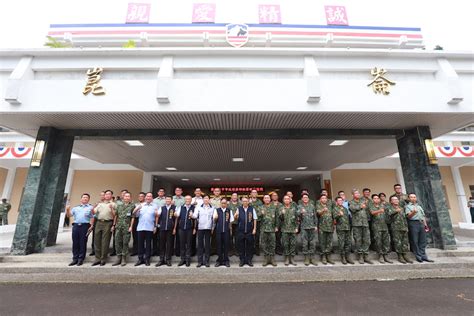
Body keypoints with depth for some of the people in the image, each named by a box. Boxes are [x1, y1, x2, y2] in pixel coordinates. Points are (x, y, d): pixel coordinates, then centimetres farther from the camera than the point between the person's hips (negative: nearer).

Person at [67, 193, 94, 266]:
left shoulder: (90, 207, 8)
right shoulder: (76, 207, 20)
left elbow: (92, 218, 2)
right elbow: (69, 215, 17)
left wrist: (91, 226, -9)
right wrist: (68, 210, -1)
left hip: (85, 226, -3)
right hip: (76, 225, 3)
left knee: (83, 243, -1)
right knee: (75, 243, 4)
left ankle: (81, 259, 7)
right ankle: (75, 259, 13)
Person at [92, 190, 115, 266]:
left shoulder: (113, 204, 5)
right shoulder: (100, 204, 19)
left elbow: (114, 215, -2)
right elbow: (94, 212, 12)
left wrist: (111, 208, -17)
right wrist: (93, 207, -5)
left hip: (107, 223, -4)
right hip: (99, 222, 4)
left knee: (105, 242, -2)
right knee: (97, 241, 5)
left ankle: (103, 259, 7)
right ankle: (97, 258, 14)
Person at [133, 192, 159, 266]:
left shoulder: (155, 206, 6)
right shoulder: (140, 205, 10)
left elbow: (157, 217, 5)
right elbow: (135, 215, 3)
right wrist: (137, 209, -14)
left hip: (150, 228, -1)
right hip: (140, 227, 2)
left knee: (148, 244, 4)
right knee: (140, 243, 6)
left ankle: (147, 259, 14)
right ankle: (140, 259, 18)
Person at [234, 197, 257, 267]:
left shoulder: (252, 209, 0)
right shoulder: (239, 209, 4)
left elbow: (255, 219, 3)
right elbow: (236, 219, 9)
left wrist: (254, 229, -2)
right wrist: (235, 216, -13)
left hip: (250, 231, -1)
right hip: (241, 231, 1)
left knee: (250, 246, 7)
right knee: (241, 246, 8)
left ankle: (249, 260, 21)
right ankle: (242, 260, 22)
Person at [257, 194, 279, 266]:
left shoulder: (274, 207, 8)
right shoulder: (261, 208, 5)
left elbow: (277, 218, 9)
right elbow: (257, 216, -6)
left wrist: (276, 226, 4)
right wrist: (261, 213, -25)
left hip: (272, 229, 0)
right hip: (263, 229, 0)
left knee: (272, 244, 6)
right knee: (263, 244, 3)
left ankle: (272, 258, 17)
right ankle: (266, 258, 16)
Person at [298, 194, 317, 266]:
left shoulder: (312, 206, 10)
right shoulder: (300, 206, 2)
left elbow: (315, 216, 12)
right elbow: (297, 214, -17)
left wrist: (316, 225, 6)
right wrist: (301, 212, -38)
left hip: (312, 227, 2)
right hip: (304, 228, -2)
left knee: (312, 243, 5)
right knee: (305, 243, 2)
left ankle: (312, 258, 16)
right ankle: (306, 258, 13)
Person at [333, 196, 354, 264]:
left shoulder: (345, 208, 19)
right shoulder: (335, 209, 0)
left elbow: (349, 217, 23)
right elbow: (335, 217, -16)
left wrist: (350, 226, 15)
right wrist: (339, 215, -37)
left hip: (347, 228, 6)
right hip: (340, 228, -5)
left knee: (349, 243, 5)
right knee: (341, 244, -2)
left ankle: (348, 257, 15)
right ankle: (343, 258, 8)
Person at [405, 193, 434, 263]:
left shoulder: (419, 206, 25)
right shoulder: (407, 206, 4)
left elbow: (423, 216, 24)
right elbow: (408, 216, -10)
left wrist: (425, 224, 14)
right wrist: (413, 212, -30)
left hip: (421, 223, 6)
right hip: (413, 224, -6)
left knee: (423, 241, 5)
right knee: (415, 241, -4)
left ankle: (423, 256, 11)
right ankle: (418, 257, 2)